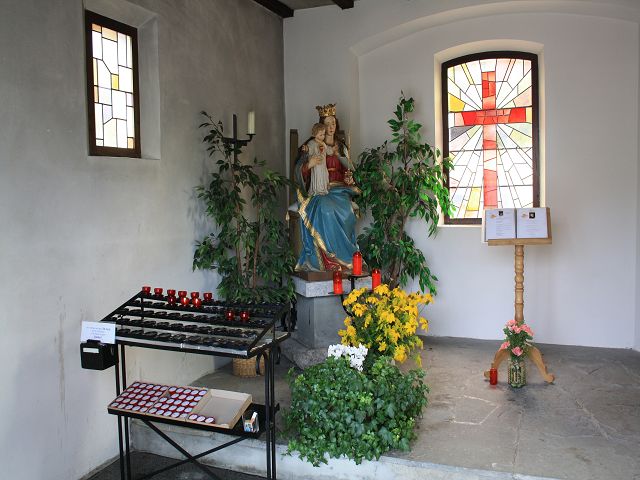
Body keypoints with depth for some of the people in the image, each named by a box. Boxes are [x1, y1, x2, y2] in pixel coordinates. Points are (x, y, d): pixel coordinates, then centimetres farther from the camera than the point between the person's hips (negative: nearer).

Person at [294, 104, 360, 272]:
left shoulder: (342, 146, 17)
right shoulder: (311, 146, 4)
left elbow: (348, 170, 23)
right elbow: (299, 170, -1)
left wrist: (348, 180, 0)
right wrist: (309, 164, -22)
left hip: (339, 189, 3)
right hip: (319, 190, -3)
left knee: (345, 210, -30)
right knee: (326, 209, -36)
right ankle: (329, 259, -28)